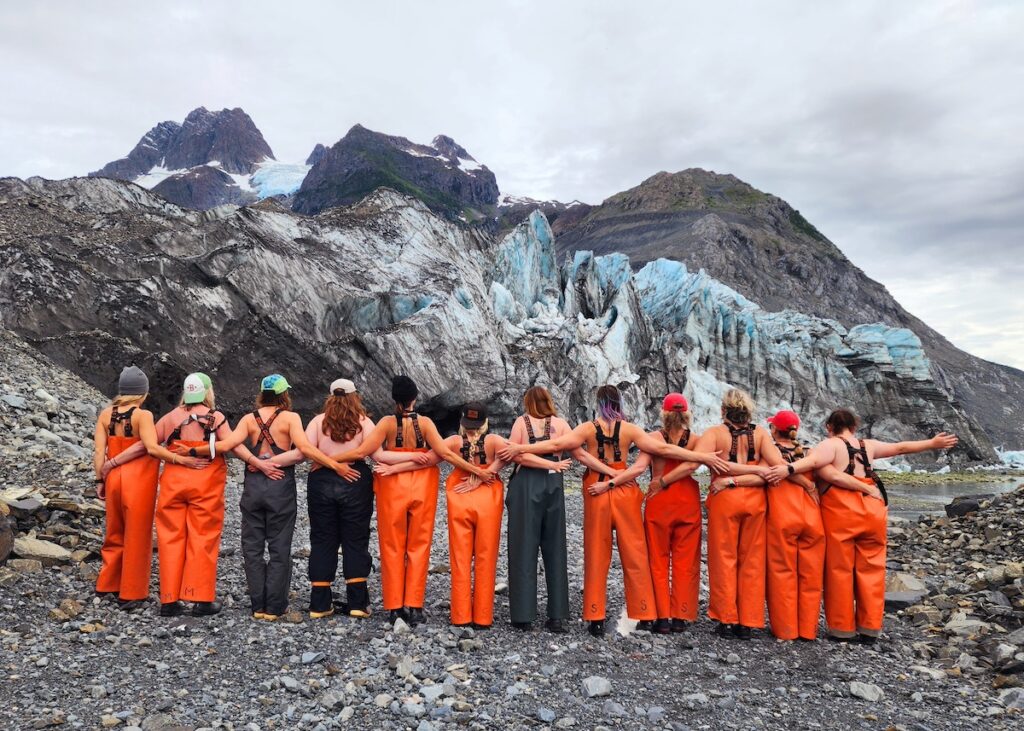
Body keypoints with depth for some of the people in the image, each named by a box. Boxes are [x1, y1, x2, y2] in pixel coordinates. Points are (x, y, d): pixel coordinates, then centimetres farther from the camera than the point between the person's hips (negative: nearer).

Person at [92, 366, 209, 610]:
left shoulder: (105, 414, 2)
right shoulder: (143, 415, -14)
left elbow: (99, 452, 1)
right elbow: (152, 447, -25)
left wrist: (100, 480, 8)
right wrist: (182, 460, -23)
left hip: (113, 478, 5)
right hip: (139, 480, -5)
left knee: (115, 533, 22)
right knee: (137, 537, 7)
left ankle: (107, 585, 31)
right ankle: (131, 594, 15)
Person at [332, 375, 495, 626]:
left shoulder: (388, 422, -7)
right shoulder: (425, 422, -6)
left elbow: (361, 452, -12)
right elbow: (445, 453, -11)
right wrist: (477, 470, -6)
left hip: (392, 487, 0)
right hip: (422, 487, 0)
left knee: (392, 547, 10)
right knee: (419, 546, 9)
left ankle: (394, 607, 12)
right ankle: (414, 607, 8)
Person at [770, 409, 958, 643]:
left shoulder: (831, 445, 0)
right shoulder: (868, 445, 15)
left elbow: (814, 460, -21)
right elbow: (900, 448, 26)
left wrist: (789, 468, -36)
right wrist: (933, 443, 40)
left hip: (840, 511, -4)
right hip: (872, 509, 4)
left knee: (840, 570, 3)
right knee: (870, 569, 10)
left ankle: (842, 629, 7)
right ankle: (869, 629, 14)